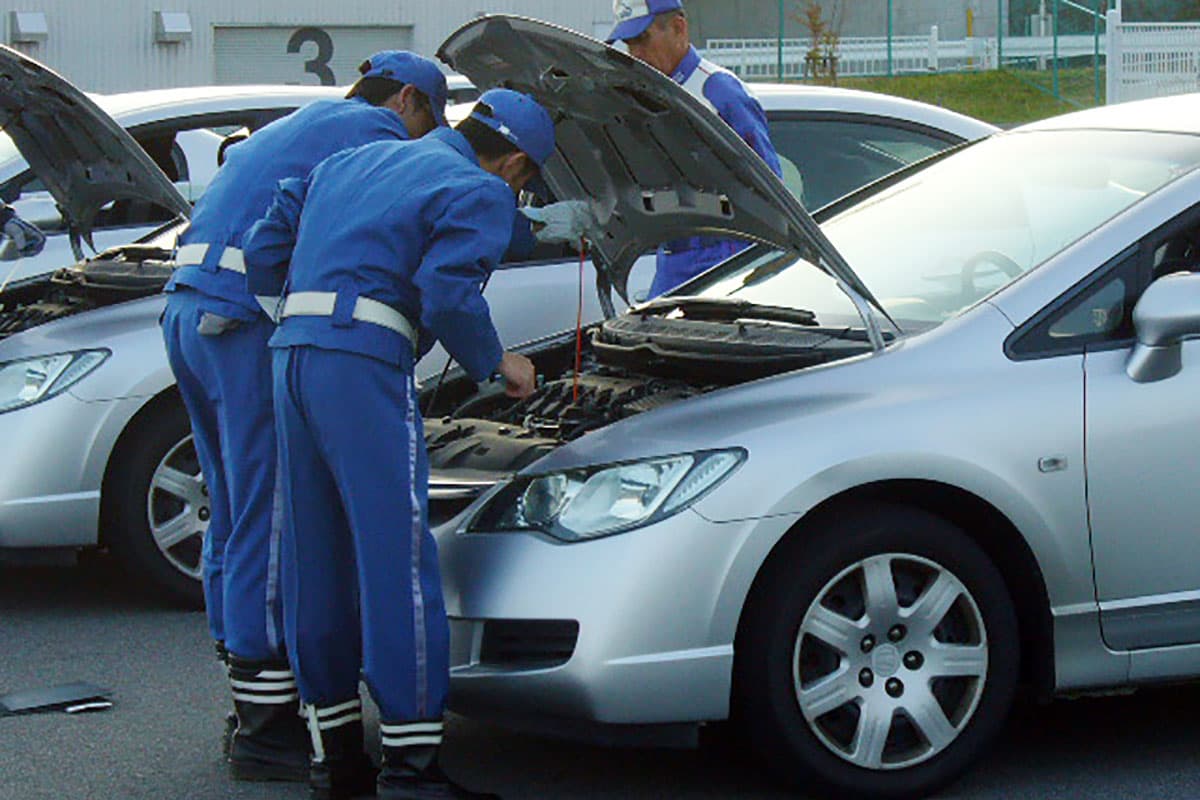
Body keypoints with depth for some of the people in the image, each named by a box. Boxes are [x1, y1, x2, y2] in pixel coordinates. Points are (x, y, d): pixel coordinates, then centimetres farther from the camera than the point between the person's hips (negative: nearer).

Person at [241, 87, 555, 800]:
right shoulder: (479, 193, 3)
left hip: (293, 351, 8)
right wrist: (496, 362, 4)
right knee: (398, 553, -6)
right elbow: (449, 294, -12)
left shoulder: (352, 163, 27)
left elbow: (264, 251, 25)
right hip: (363, 363, -8)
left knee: (317, 553, 12)